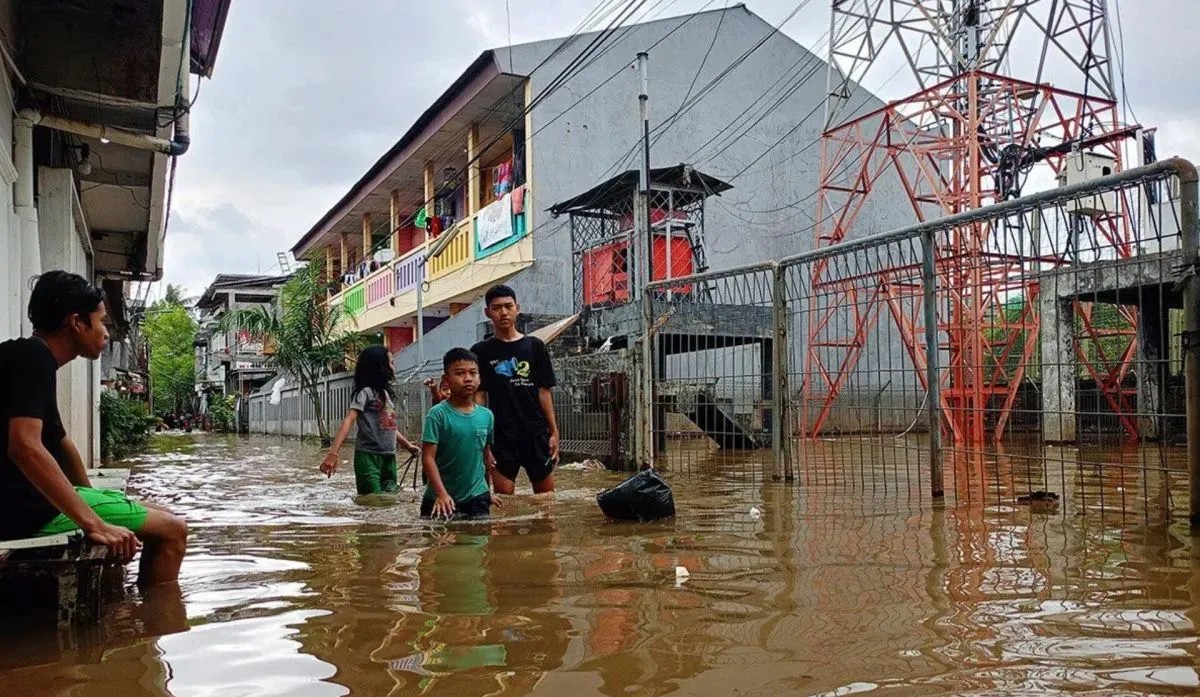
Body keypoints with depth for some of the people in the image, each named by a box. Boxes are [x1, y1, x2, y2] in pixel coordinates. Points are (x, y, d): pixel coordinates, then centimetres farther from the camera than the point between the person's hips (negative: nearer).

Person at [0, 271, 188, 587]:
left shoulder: (32, 359, 16)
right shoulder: (32, 357, -15)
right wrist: (93, 524, -29)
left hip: (35, 500, 10)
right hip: (30, 507, -10)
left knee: (163, 518, 15)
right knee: (172, 529, -9)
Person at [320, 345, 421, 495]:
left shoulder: (385, 393, 16)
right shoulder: (365, 392, -8)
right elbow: (348, 421, -19)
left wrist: (407, 445, 33)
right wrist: (333, 453, -30)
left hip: (388, 457, 8)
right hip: (368, 456, -8)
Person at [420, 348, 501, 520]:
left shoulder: (487, 415, 3)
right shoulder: (438, 414, -11)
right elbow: (428, 457, -14)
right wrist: (441, 493, -23)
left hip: (478, 497, 4)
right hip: (443, 499, -4)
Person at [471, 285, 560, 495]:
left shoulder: (534, 346, 5)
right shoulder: (480, 352, 3)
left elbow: (544, 392, 6)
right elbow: (479, 395, 2)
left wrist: (554, 432, 2)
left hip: (536, 433, 1)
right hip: (501, 436, -1)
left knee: (546, 494, 4)